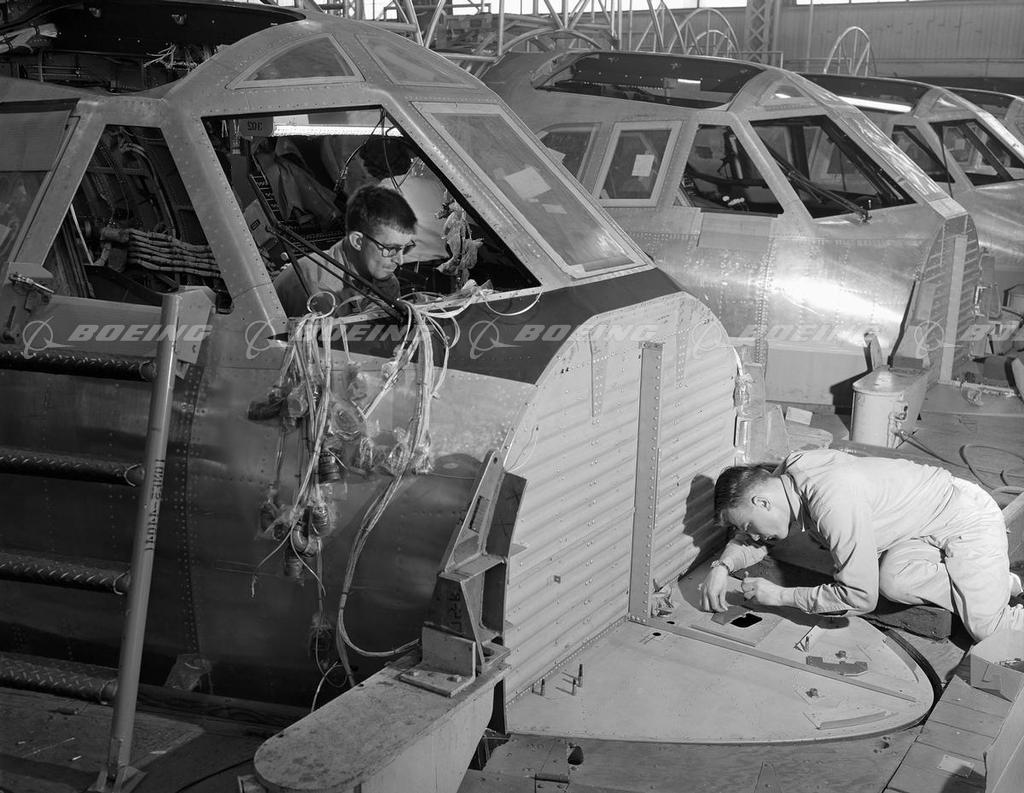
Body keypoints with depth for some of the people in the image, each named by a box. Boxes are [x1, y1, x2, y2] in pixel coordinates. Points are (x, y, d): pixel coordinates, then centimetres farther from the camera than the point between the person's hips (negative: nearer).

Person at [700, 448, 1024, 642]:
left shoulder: (833, 503, -35)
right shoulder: (789, 469, -8)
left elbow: (860, 597, -29)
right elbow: (756, 540, 9)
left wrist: (781, 596, -22)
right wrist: (722, 566, -11)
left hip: (969, 518, -9)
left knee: (987, 629, -20)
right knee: (894, 580, -17)